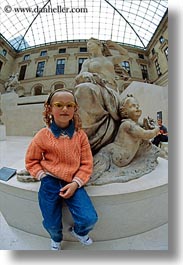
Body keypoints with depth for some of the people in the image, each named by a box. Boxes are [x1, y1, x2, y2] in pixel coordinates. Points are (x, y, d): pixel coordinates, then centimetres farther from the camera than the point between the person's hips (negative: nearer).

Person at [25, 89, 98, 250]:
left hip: (72, 183, 1)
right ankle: (56, 239, 57)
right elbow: (31, 160, 5)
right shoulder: (43, 135, -7)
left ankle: (78, 232, 36)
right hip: (50, 183, 0)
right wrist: (44, 177, -6)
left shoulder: (80, 135, -6)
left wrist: (75, 183, -13)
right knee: (52, 224, 13)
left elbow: (87, 163, -3)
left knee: (90, 219, -7)